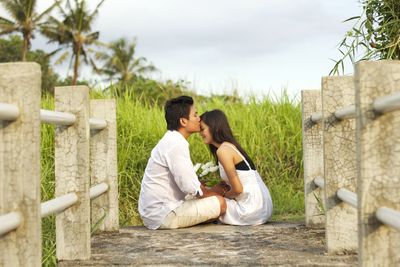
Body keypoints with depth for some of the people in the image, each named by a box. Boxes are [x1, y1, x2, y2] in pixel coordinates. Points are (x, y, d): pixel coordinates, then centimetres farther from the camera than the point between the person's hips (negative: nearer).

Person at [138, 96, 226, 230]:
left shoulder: (170, 141, 13)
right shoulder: (176, 145, -20)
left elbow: (185, 179, 17)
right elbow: (190, 187, -23)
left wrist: (215, 190, 10)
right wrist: (215, 193, -5)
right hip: (163, 216, -10)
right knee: (219, 203, -11)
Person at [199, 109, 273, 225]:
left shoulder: (223, 150, -15)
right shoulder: (230, 146, 14)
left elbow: (237, 189, -17)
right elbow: (227, 182, 16)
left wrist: (224, 195, 3)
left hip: (252, 209, -9)